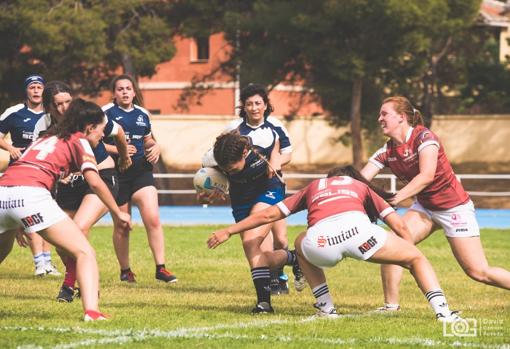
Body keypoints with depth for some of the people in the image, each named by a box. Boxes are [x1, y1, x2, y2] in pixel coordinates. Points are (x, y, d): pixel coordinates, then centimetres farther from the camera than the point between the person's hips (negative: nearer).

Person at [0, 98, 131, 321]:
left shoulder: (48, 137, 32)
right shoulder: (79, 142, 13)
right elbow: (94, 182, -2)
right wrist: (117, 213, 9)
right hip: (30, 194, -7)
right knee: (85, 253, -3)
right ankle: (91, 311, -24)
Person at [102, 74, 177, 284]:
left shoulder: (142, 114, 13)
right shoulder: (106, 113, -2)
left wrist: (155, 147, 5)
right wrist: (117, 149, -19)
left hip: (141, 171, 3)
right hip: (117, 174, -3)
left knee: (153, 219, -11)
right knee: (122, 226, 4)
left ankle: (160, 268, -7)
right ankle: (125, 270, 20)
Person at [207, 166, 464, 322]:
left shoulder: (313, 187, 38)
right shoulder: (362, 187, 37)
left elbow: (268, 215, 37)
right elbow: (399, 226, 29)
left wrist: (228, 232, 46)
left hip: (320, 239, 1)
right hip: (356, 227, -1)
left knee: (302, 245, 38)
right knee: (416, 257, 17)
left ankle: (326, 309, 29)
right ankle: (442, 311, -2)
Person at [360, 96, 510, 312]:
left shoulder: (424, 137, -20)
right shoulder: (387, 151, -2)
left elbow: (427, 175, -33)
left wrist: (397, 198, -44)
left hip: (454, 207, -6)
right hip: (424, 207, 6)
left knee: (478, 272, -7)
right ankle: (391, 305, -9)